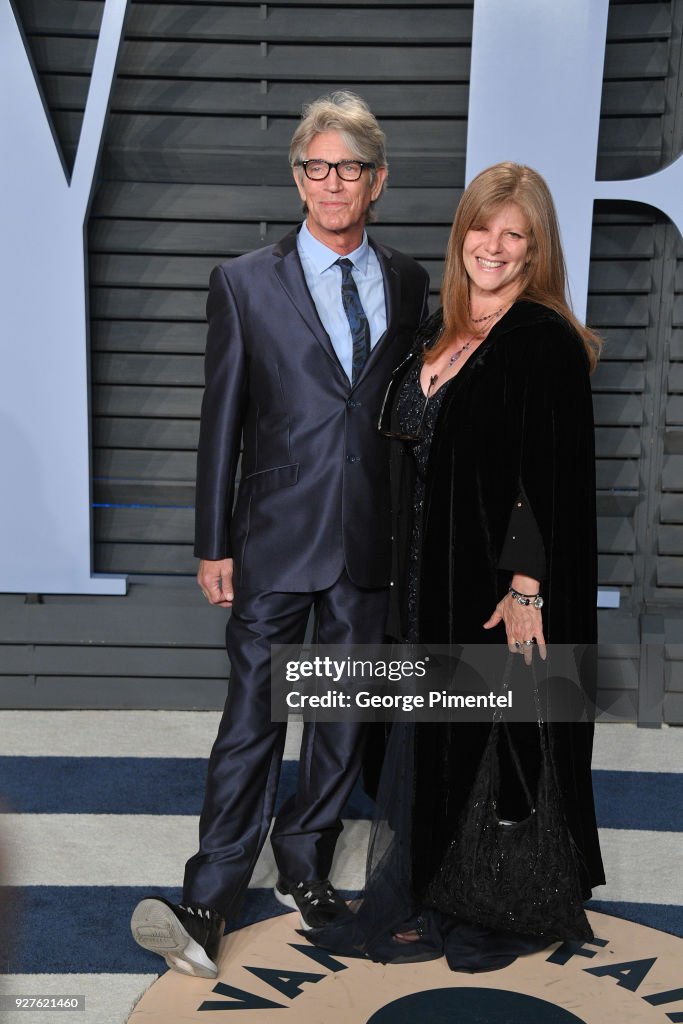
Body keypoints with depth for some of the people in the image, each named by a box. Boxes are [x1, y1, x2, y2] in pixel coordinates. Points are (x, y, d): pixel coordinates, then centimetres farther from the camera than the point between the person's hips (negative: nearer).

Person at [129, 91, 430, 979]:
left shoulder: (409, 283, 7)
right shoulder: (245, 283, 0)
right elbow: (223, 419, -1)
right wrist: (214, 544, -3)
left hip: (371, 539, 3)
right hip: (277, 537, -3)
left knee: (345, 714, 13)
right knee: (253, 717, 0)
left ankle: (306, 866, 32)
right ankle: (208, 905, 12)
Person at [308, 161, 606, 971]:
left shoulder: (545, 341, -10)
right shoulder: (440, 329, 12)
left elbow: (550, 476, -15)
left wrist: (525, 588, -19)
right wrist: (404, 568, 12)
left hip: (498, 579, -7)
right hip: (430, 573, 7)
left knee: (492, 740, 6)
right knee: (426, 737, 14)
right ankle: (408, 910, 29)